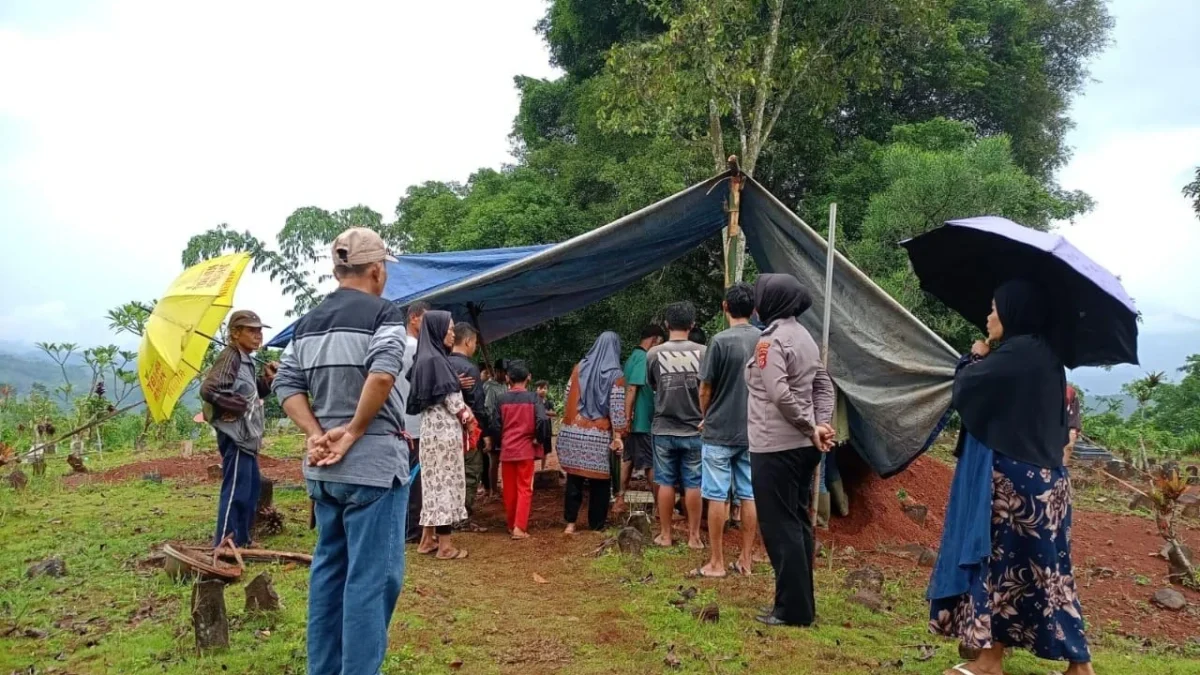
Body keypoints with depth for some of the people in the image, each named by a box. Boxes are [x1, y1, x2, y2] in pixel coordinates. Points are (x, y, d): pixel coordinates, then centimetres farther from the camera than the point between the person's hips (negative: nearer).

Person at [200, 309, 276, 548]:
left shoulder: (246, 360, 15)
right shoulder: (230, 357, -16)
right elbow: (208, 390, -28)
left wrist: (266, 380, 4)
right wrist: (238, 406, -18)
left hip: (245, 435, 11)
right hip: (234, 434, -11)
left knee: (252, 485, 19)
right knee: (236, 490, -9)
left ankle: (241, 540, 29)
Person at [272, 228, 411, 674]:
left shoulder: (308, 322, 13)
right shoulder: (382, 313, -8)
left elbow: (286, 385, 6)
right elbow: (382, 375, -24)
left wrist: (315, 433, -4)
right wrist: (354, 432, -14)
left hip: (324, 467, 8)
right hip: (373, 461, -7)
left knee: (328, 568, 16)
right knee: (372, 575, -2)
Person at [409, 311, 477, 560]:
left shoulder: (428, 358, 12)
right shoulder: (435, 359, -16)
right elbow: (450, 398, -16)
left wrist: (463, 410, 12)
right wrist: (467, 419, -1)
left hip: (434, 427, 9)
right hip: (445, 429, -9)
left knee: (434, 482, 13)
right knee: (446, 482, -4)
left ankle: (428, 539, 19)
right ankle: (444, 545, 2)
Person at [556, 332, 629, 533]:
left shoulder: (579, 368, 6)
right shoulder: (615, 375, -6)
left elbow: (568, 398, 9)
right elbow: (617, 408, -10)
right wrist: (618, 436, -6)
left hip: (573, 431, 3)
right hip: (599, 435, -3)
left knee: (574, 478, 8)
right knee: (599, 481, 7)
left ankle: (570, 522, 6)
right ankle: (596, 524, 12)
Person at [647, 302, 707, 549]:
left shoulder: (654, 354, -4)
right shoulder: (702, 352, -7)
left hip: (663, 429, 1)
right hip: (694, 429, 0)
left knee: (666, 483, 9)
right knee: (693, 484, 7)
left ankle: (665, 535, 17)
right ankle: (694, 536, 13)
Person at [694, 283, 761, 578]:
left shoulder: (721, 341, -13)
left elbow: (705, 390, -8)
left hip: (720, 431, -5)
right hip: (754, 432, 5)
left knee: (717, 496, 2)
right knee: (749, 496, 9)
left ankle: (716, 563, 7)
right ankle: (746, 560, 16)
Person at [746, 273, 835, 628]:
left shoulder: (771, 340, -14)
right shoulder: (805, 337, 14)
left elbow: (779, 394, -24)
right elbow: (824, 386, 11)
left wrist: (811, 428, -15)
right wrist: (821, 426, 1)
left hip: (775, 447, -9)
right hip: (802, 447, 9)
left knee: (779, 526, -3)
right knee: (798, 523, 14)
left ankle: (792, 608, 2)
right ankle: (802, 603, 21)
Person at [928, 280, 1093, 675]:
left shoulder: (1016, 353, -17)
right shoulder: (1044, 357, 12)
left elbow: (964, 389, -13)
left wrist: (976, 358, 7)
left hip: (1010, 479, -9)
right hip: (1040, 477, 9)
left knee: (998, 563, 0)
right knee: (1041, 568, 13)